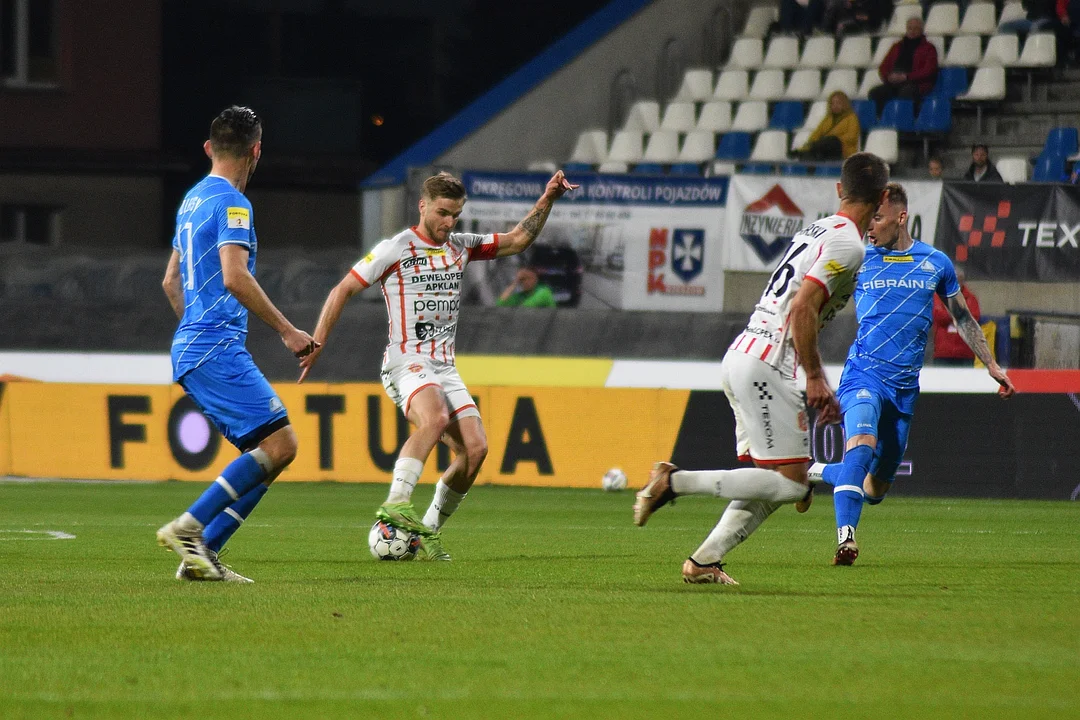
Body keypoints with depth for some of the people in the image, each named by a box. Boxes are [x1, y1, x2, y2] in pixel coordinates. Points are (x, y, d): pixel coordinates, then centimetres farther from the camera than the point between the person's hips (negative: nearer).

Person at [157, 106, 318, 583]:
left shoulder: (192, 200, 20)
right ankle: (189, 528, -18)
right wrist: (286, 330, -16)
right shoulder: (231, 203, -9)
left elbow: (171, 282, 28)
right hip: (218, 349, -10)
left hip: (190, 348, 10)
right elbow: (234, 278, -21)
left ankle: (201, 552, 0)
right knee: (278, 442, -15)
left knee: (272, 451, 7)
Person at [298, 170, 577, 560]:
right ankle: (397, 502, -42)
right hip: (406, 362, -7)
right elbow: (343, 289, -1)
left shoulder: (460, 247, 14)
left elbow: (517, 239, 22)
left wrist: (546, 201, 9)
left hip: (445, 367, 7)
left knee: (475, 446, -10)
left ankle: (428, 531, 1)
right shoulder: (395, 249, -3)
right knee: (435, 418, -37)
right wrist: (317, 342, -7)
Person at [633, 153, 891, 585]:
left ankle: (703, 561, 5)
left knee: (771, 484, 11)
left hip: (739, 357, 10)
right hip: (764, 366, -10)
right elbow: (802, 309, -19)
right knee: (789, 484, -10)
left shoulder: (816, 230, 19)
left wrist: (818, 385, 24)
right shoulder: (846, 245, -10)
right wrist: (814, 376, -13)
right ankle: (675, 482, -11)